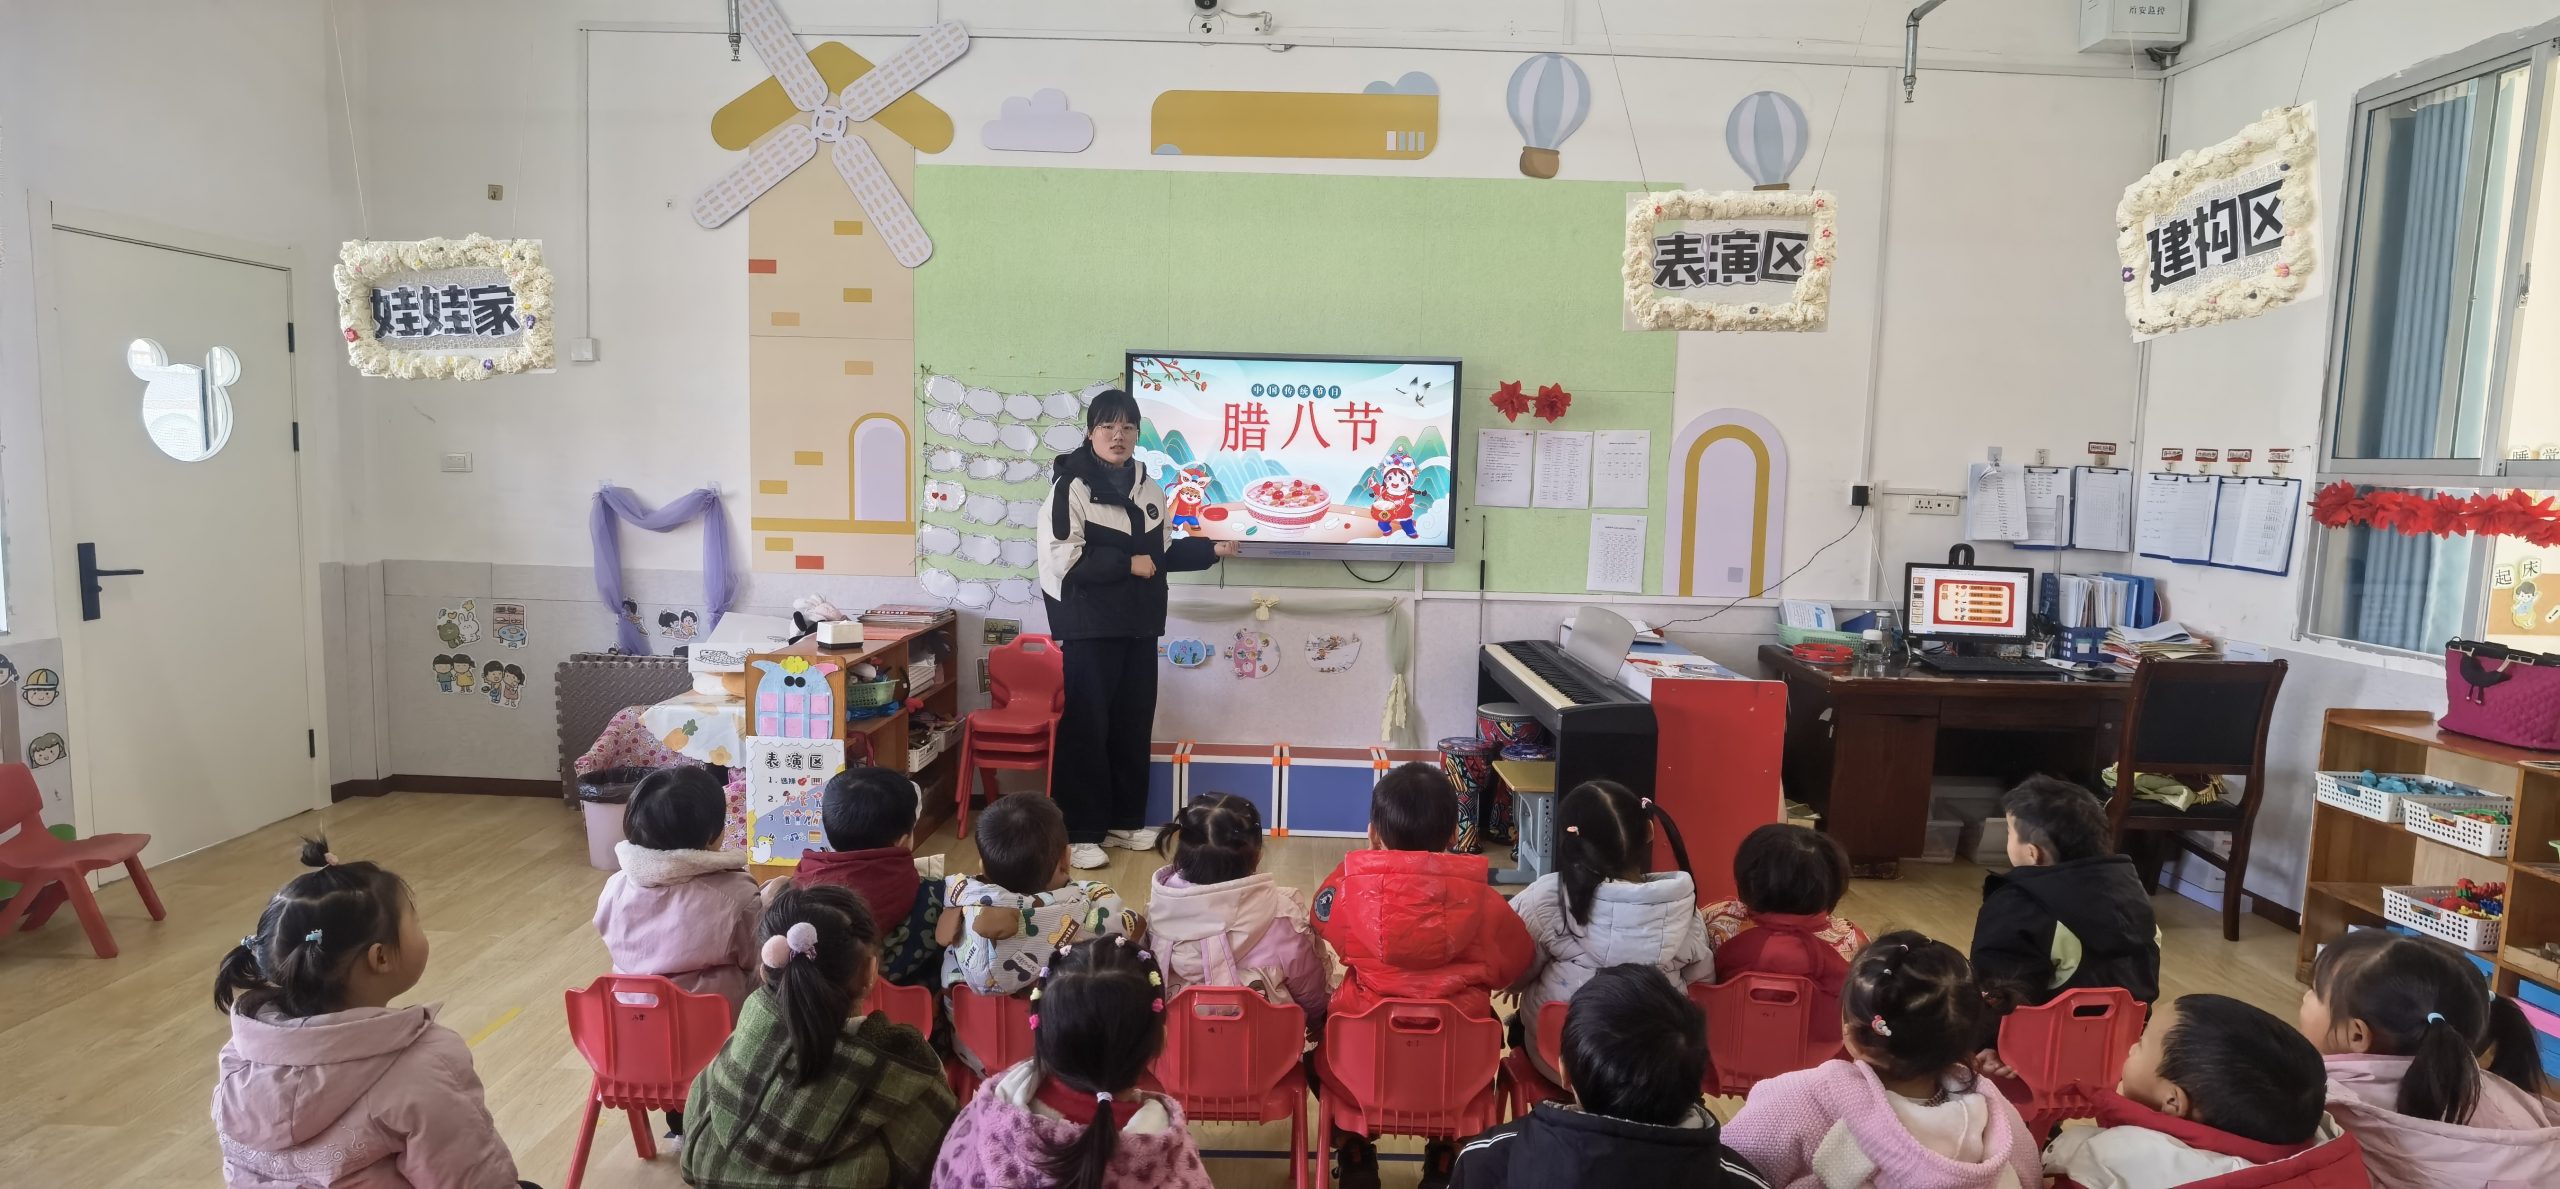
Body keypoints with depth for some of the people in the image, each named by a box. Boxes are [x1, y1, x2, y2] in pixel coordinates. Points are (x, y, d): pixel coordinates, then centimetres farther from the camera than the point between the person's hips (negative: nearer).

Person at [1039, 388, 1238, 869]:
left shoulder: (1148, 488, 12)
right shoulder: (1071, 487, -9)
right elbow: (1062, 558, -17)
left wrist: (1210, 549, 9)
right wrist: (1127, 564, -16)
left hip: (1139, 627, 7)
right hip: (1089, 629, -6)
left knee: (1133, 726, 12)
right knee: (1086, 728, -2)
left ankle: (1125, 821, 25)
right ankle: (1080, 833, 6)